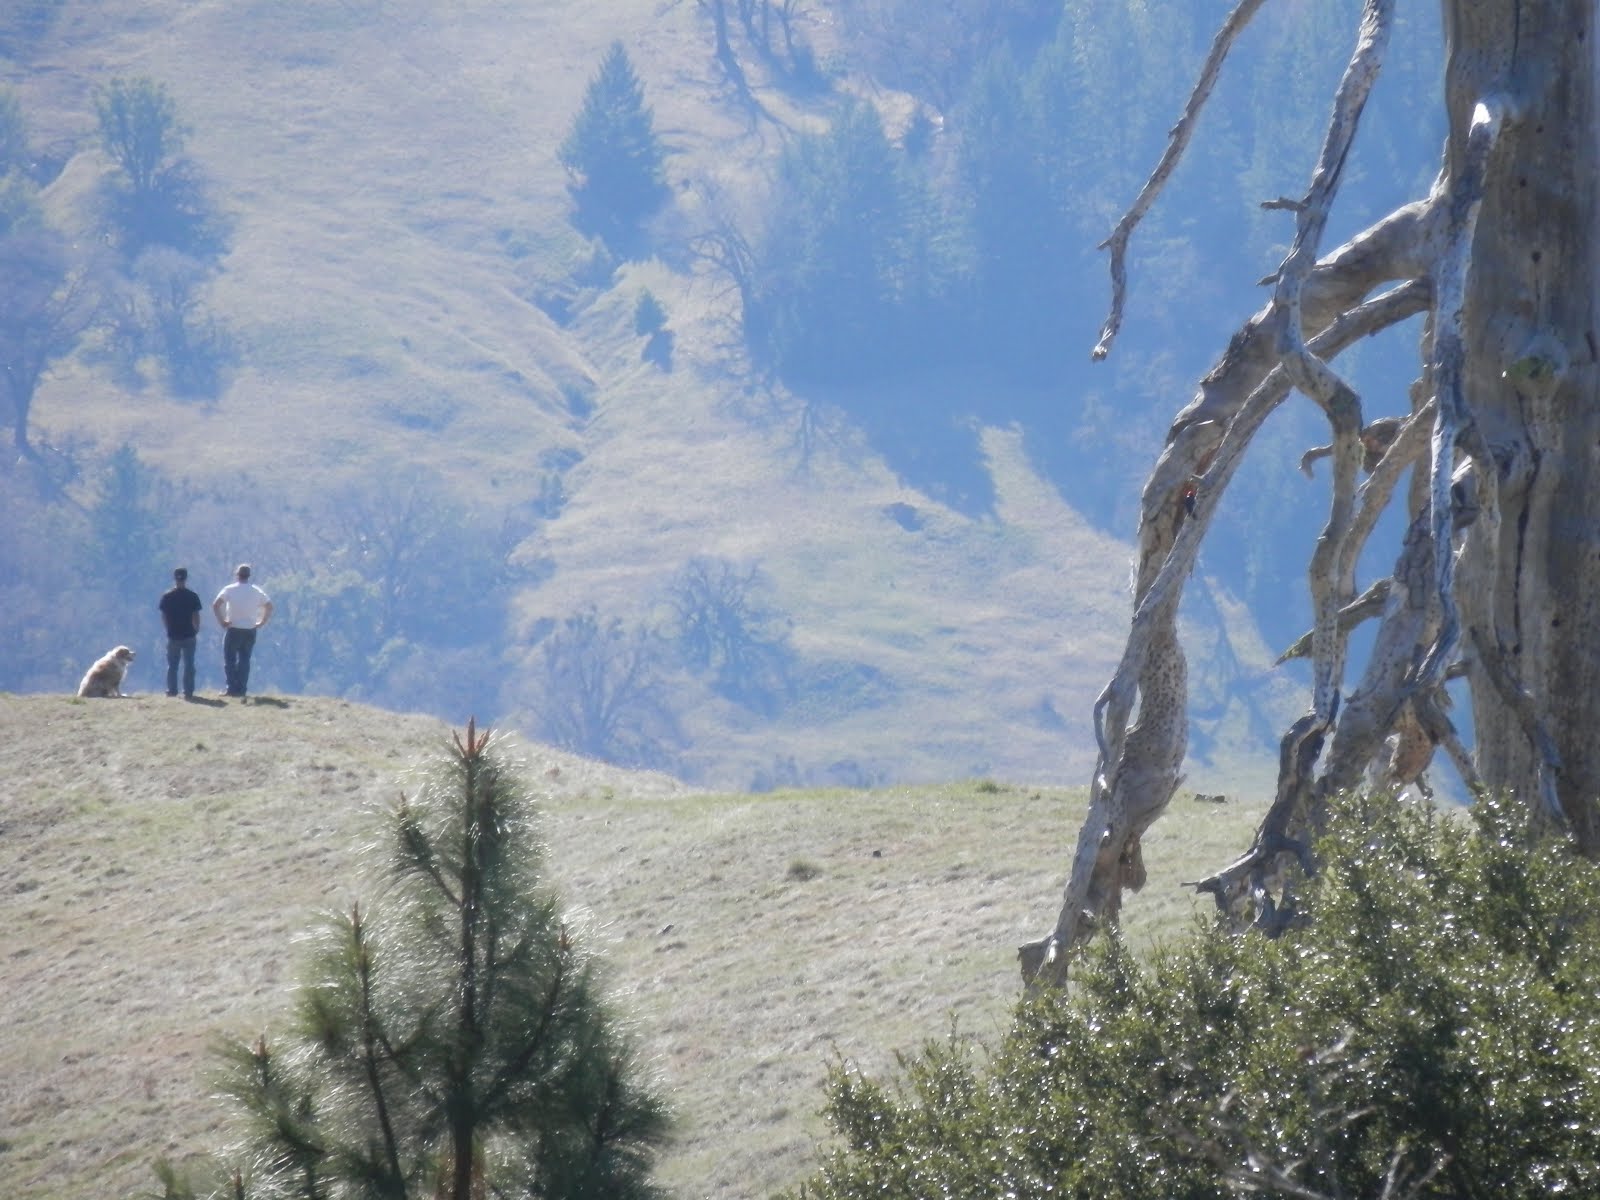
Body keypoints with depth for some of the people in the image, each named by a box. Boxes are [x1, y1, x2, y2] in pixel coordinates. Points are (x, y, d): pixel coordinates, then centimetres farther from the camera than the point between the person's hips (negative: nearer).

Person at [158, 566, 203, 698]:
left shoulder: (166, 596, -4)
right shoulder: (192, 596, -8)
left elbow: (163, 617, 0)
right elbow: (196, 617, -5)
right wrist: (196, 629, 11)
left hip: (173, 635, 1)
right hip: (189, 635, -1)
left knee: (172, 665, 12)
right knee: (189, 665, 5)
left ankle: (171, 691, 13)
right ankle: (188, 692, 3)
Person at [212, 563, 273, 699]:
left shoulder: (230, 590, -7)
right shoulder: (256, 591, 4)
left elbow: (215, 605, -16)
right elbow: (269, 607, 8)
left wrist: (221, 621, -9)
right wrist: (261, 622, 9)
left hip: (233, 630, -3)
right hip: (250, 630, 3)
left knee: (229, 659, 4)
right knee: (244, 660, 10)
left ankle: (232, 688, -5)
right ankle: (242, 689, 8)